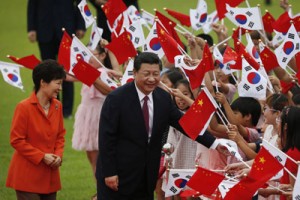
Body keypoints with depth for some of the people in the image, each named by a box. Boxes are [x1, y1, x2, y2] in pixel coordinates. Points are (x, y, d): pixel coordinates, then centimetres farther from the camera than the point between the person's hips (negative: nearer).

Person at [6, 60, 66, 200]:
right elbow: (16, 140, -12)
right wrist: (42, 157, -15)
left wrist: (58, 155, -3)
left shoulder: (57, 106, 6)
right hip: (28, 176, -7)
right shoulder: (24, 107, -14)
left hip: (50, 176, 7)